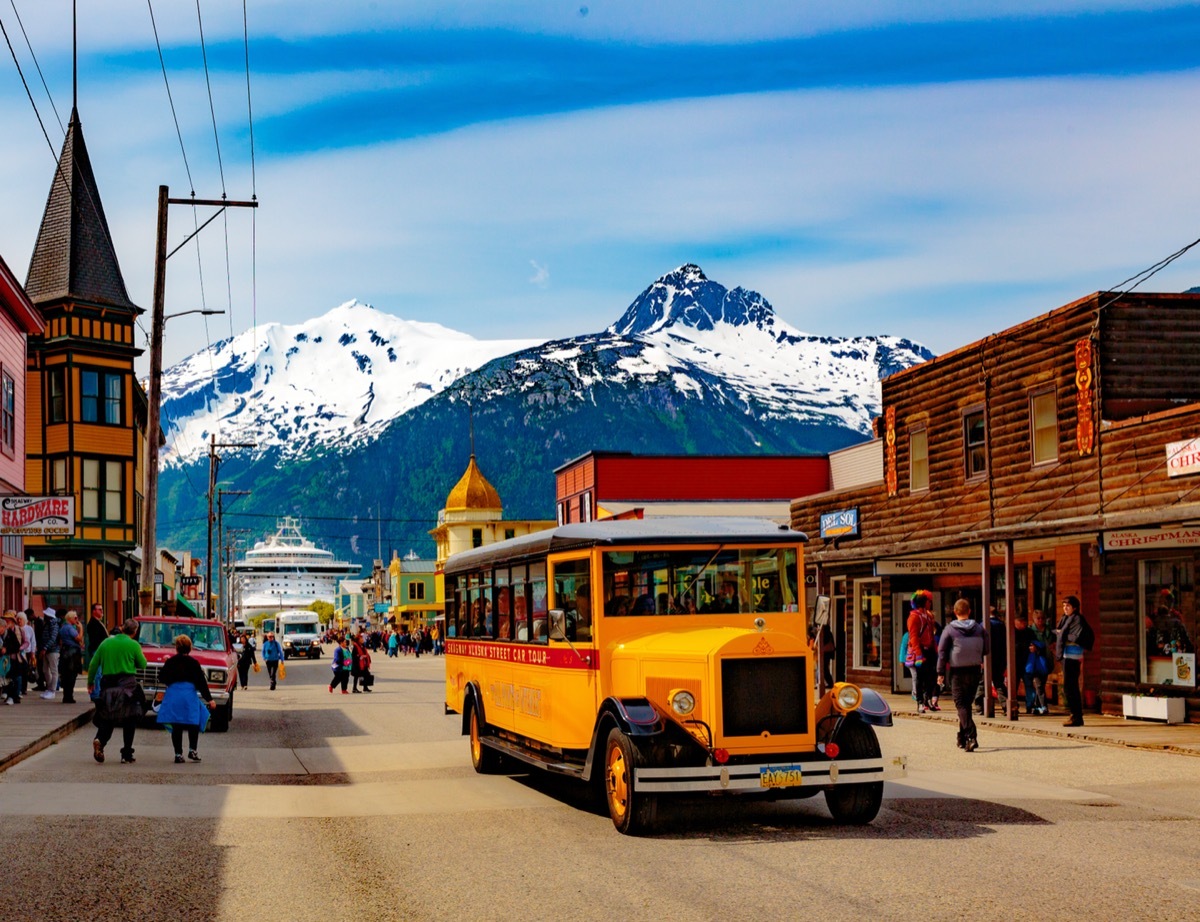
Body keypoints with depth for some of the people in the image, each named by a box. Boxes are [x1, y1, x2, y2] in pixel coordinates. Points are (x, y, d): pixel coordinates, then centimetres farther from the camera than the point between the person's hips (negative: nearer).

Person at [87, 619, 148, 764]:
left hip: (108, 683, 3)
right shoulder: (133, 645, -4)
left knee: (107, 719, 10)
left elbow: (93, 664, 8)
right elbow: (142, 665, 4)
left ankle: (99, 740, -19)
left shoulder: (106, 642, 6)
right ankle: (127, 753, 4)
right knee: (130, 720, 7)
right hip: (128, 684, -3)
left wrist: (90, 682, 18)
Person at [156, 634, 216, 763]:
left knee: (176, 726, 4)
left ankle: (178, 754, 2)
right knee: (194, 723, 11)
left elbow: (162, 678, 9)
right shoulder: (194, 663, -1)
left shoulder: (170, 662, 4)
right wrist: (209, 699, -1)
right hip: (189, 695, -2)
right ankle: (192, 750, 1)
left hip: (173, 694, 2)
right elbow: (201, 682, -3)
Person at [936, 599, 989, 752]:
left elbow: (942, 652, -5)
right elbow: (985, 650, 7)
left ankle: (971, 736, -21)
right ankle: (962, 738, 23)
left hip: (957, 672, -4)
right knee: (967, 703, 16)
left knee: (960, 704, -3)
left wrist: (941, 673, 0)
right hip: (975, 670, 4)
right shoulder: (979, 628, 3)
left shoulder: (949, 629, -6)